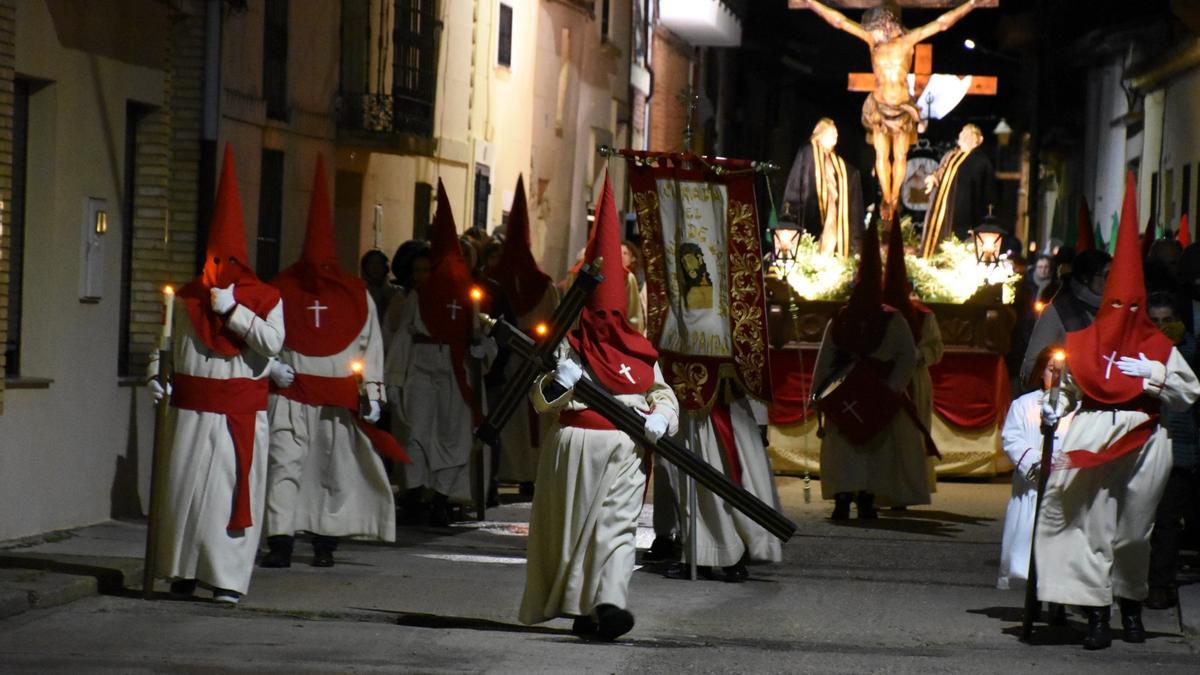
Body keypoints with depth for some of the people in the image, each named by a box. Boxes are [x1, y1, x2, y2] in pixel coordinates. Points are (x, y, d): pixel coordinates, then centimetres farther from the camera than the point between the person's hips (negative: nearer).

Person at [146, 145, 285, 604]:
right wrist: (156, 377, 5)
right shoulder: (187, 297, 11)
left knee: (233, 488, -3)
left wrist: (232, 310, -13)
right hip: (193, 407, 2)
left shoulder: (264, 298, 3)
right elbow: (165, 341, 18)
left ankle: (228, 578, 0)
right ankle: (184, 571, 11)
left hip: (242, 411, -2)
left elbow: (273, 342, -13)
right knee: (187, 485, 0)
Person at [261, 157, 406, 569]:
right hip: (290, 395, -1)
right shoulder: (281, 292, 2)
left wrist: (371, 393, 0)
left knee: (336, 470, 5)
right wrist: (272, 365, -10)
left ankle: (325, 542, 14)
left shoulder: (357, 297, 5)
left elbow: (371, 347, 6)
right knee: (284, 465, -9)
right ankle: (281, 542, -11)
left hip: (339, 401, 1)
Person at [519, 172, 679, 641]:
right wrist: (558, 382, -15)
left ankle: (609, 600, -15)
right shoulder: (570, 347, 10)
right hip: (575, 445, 1)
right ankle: (581, 606, -1)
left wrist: (660, 418, -13)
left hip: (625, 447, -1)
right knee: (575, 522, 1)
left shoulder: (640, 352, 9)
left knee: (616, 523, -7)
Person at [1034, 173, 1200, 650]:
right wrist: (1053, 412, -6)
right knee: (1091, 526, -9)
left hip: (1141, 442, 1)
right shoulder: (1083, 342, 8)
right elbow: (1067, 386, 11)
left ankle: (1131, 606, 25)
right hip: (1090, 440, -1)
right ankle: (1097, 615, -11)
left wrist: (1154, 373, -5)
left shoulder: (1157, 346, 9)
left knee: (1133, 530, 6)